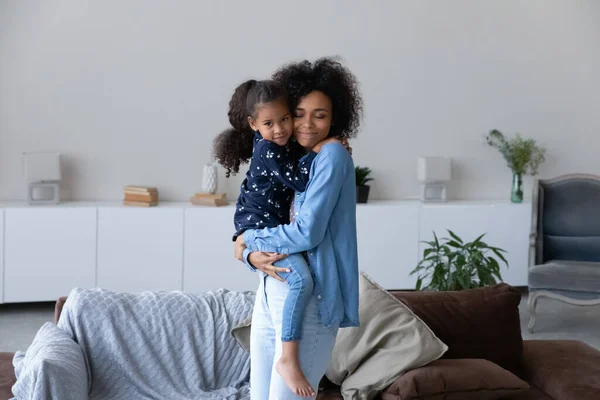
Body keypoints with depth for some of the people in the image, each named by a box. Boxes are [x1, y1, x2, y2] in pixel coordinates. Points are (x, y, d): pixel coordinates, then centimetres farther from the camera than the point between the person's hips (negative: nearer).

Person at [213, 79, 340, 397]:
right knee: (301, 279, -30)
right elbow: (299, 181, -24)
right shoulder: (268, 150, -20)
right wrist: (317, 149, -20)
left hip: (272, 225, 10)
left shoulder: (283, 143, 6)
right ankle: (288, 358, -29)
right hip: (258, 226, -10)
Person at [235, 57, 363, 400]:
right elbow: (255, 224, 12)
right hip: (270, 293, 8)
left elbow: (307, 233, -19)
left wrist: (248, 242, -6)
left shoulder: (333, 156, -11)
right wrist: (252, 256, -10)